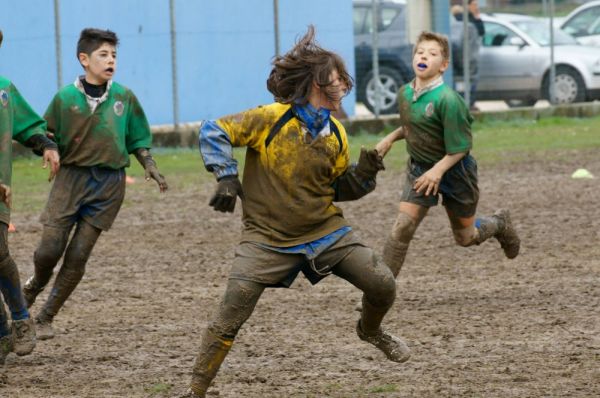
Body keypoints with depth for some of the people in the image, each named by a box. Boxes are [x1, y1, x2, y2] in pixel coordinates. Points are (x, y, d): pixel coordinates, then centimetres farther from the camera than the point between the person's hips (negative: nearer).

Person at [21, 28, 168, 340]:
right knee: (49, 249, -7)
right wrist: (51, 152, -14)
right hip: (71, 176, -1)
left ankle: (46, 317, 11)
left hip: (108, 184, 1)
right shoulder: (65, 98, -2)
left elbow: (138, 140, 13)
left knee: (78, 255, -3)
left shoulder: (124, 98, 3)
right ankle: (37, 282, 29)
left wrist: (150, 166, -1)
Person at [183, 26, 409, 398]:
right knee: (229, 319, -14)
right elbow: (214, 132, -9)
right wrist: (227, 178, -18)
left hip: (325, 229, 4)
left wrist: (364, 173, -6)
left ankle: (371, 330, 35)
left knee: (383, 286, 0)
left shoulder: (336, 134, 3)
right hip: (269, 237, -4)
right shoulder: (271, 119, -13)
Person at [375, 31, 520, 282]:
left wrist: (439, 169, -31)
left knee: (465, 238, 14)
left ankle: (499, 224, 46)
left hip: (453, 170, -4)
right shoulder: (405, 93, -4)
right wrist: (390, 138, 2)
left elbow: (460, 147, -21)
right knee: (403, 226, -15)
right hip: (420, 169, 4)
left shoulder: (447, 100, -25)